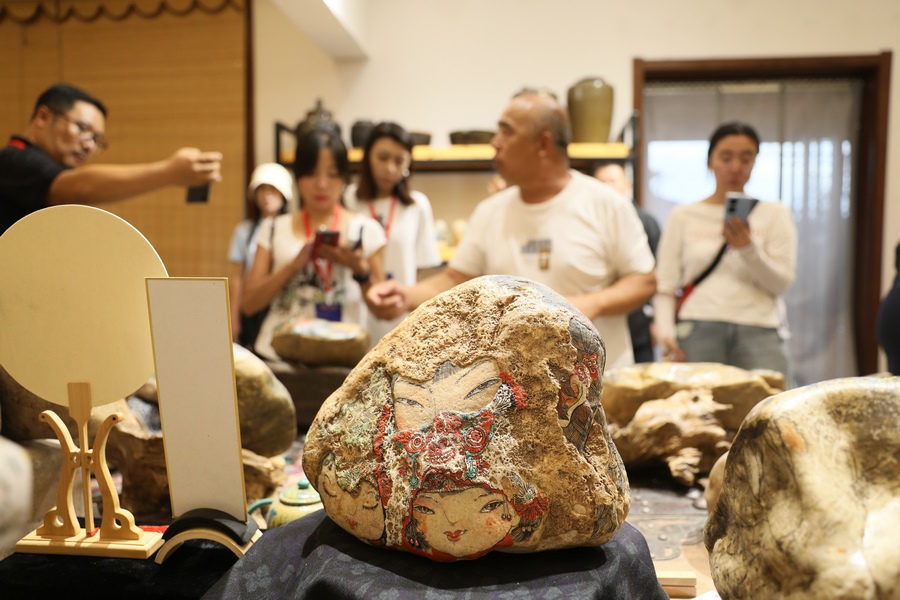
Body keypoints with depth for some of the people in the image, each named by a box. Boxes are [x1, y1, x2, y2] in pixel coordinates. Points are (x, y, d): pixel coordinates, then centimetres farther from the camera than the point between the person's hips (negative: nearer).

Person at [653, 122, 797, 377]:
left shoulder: (774, 214, 15)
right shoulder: (683, 216, 13)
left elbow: (782, 283, 8)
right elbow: (665, 286, 7)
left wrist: (748, 249, -8)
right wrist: (666, 331, -9)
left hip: (758, 330, 1)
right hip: (698, 329, 0)